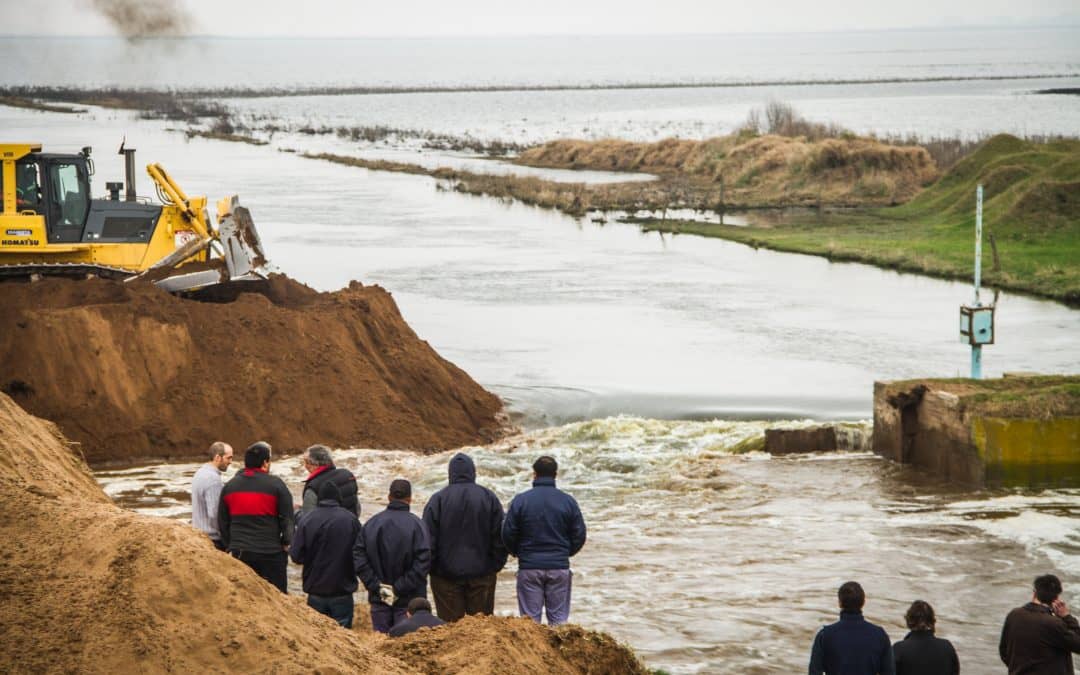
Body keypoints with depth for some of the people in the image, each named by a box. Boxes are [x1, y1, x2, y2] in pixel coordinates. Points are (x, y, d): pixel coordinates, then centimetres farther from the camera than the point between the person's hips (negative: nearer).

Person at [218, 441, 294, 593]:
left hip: (239, 553, 4)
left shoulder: (229, 486, 7)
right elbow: (287, 519, -5)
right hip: (271, 552, -4)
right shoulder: (276, 485, -7)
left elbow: (222, 523, 14)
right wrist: (286, 544, 8)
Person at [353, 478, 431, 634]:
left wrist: (376, 586, -4)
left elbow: (358, 557, -3)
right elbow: (423, 561, -16)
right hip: (409, 599, -3)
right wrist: (400, 588, -12)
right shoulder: (416, 525, -9)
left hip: (379, 599, 3)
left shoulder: (371, 523, 1)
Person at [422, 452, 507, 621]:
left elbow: (428, 540, -4)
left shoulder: (437, 500, -5)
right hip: (482, 574, 1)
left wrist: (431, 569, 7)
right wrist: (496, 566, 11)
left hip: (447, 576, -1)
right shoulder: (489, 498, 0)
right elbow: (500, 538, 3)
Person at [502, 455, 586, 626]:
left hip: (529, 568, -1)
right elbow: (579, 535, 2)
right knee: (559, 617, 7)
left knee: (530, 618, 4)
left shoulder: (520, 500, -6)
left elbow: (508, 535, -4)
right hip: (560, 567, 1)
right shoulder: (568, 501, -2)